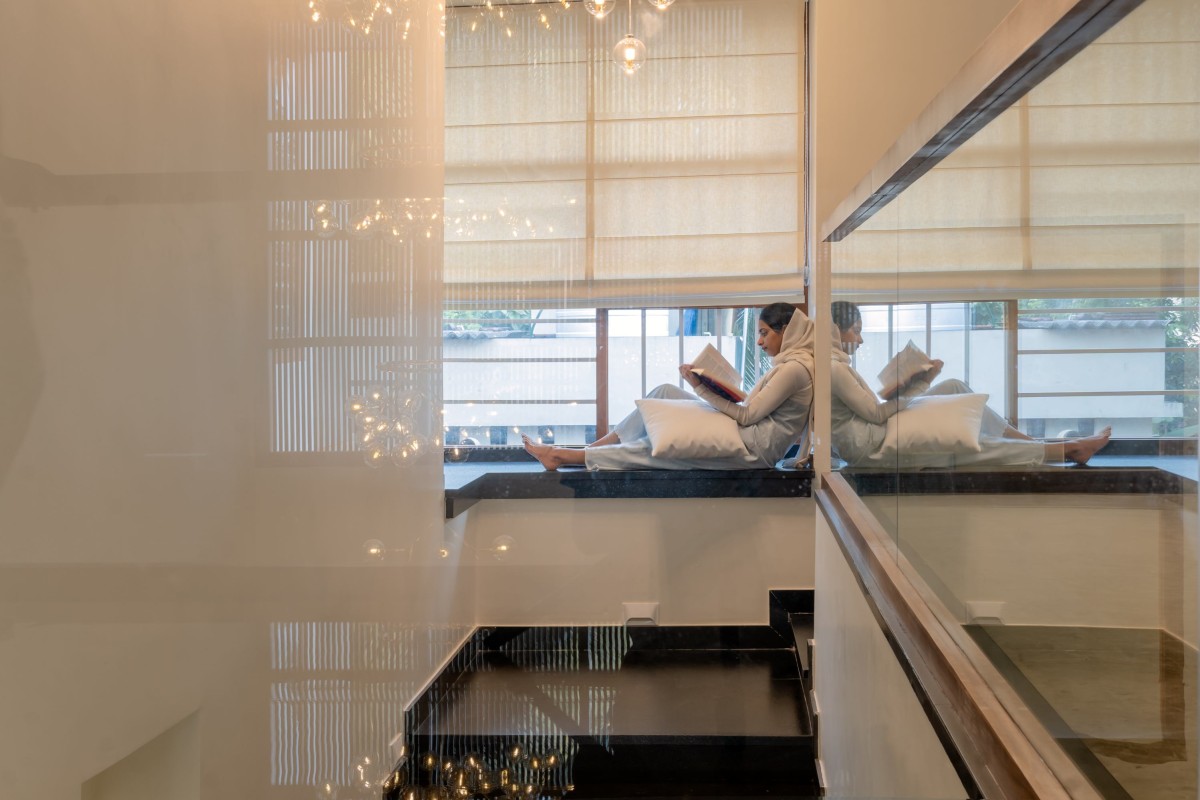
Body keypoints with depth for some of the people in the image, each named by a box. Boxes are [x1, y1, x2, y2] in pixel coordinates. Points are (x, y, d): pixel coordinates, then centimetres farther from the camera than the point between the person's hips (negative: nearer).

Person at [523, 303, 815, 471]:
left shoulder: (796, 368, -15)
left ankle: (563, 456, -3)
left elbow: (747, 415, -17)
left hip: (754, 449, -9)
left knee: (656, 450, -11)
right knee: (665, 392, 2)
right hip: (744, 434, 9)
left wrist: (700, 387, -16)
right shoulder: (789, 362, 16)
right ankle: (592, 448, 1)